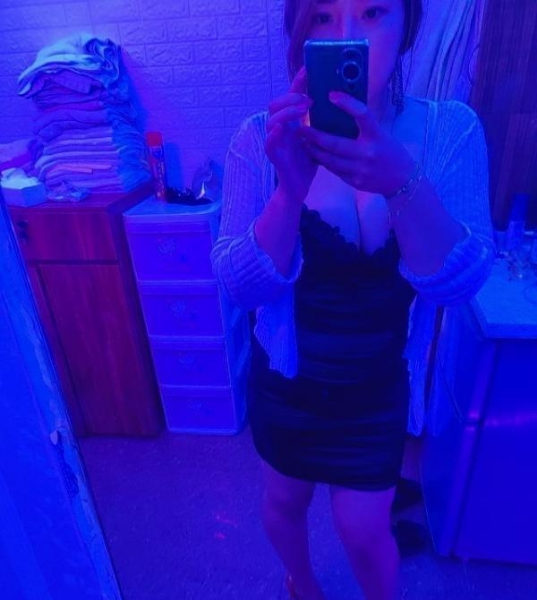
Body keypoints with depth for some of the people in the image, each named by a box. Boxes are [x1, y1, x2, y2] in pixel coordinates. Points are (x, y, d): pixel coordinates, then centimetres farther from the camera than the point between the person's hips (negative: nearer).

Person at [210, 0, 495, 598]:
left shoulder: (451, 131, -13)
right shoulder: (261, 139, -16)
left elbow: (460, 284, -20)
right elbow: (239, 286, -21)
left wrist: (403, 184, -38)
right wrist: (290, 189, -39)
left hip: (377, 385, 0)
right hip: (285, 379, 1)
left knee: (364, 530, 16)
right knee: (285, 501, 24)